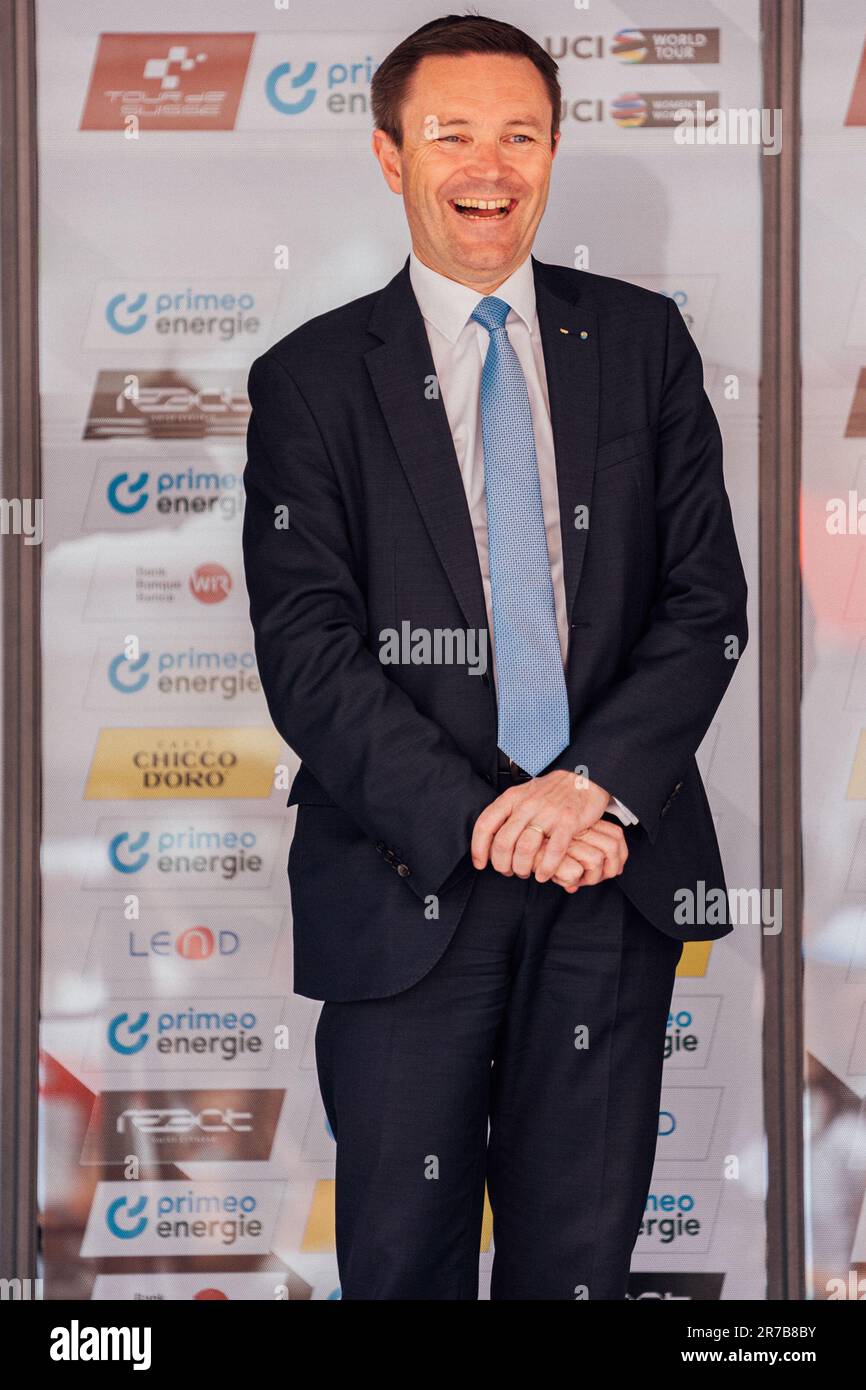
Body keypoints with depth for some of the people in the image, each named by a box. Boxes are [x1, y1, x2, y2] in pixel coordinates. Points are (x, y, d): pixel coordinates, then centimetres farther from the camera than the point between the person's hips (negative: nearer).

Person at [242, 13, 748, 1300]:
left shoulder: (642, 341, 8)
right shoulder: (310, 381, 1)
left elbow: (708, 599, 2)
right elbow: (306, 657, -7)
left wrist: (592, 784, -14)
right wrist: (480, 825, -17)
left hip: (616, 873, 2)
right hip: (408, 880, -1)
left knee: (582, 1253, 11)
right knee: (403, 1255, 8)